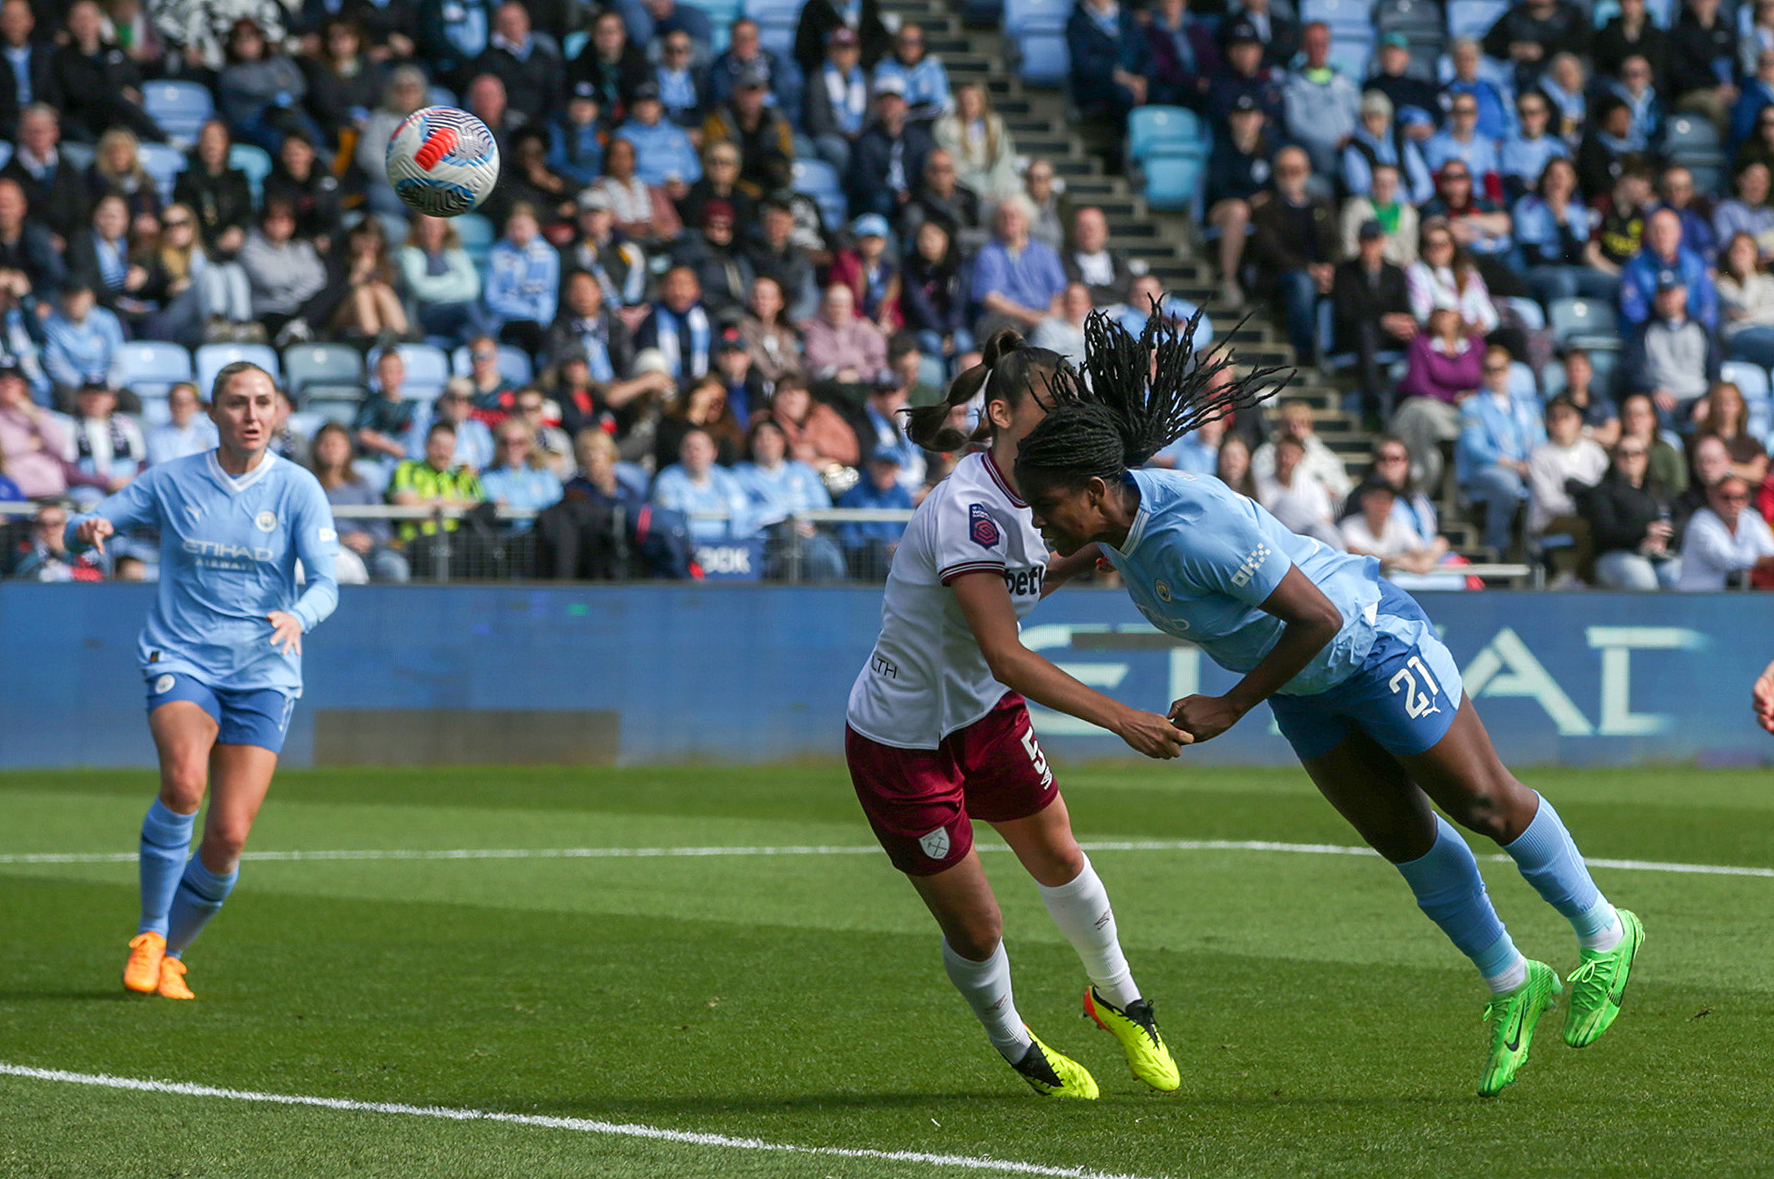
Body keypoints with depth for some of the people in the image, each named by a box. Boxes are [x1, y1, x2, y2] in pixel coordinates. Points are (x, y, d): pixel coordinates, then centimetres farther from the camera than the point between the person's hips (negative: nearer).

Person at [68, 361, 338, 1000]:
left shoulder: (298, 488, -1)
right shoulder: (170, 482, 1)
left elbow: (324, 584, -7)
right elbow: (84, 528, 8)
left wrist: (299, 617, -31)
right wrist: (88, 529, -18)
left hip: (262, 673, 1)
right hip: (180, 660, -1)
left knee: (228, 838, -8)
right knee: (183, 781, -30)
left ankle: (171, 955, 17)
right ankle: (149, 934, -11)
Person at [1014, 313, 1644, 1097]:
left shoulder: (1193, 528, -40)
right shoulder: (1118, 509, -14)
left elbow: (1317, 617, -34)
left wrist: (1228, 709, -29)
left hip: (1374, 642, -8)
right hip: (1305, 688, 8)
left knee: (1485, 805, 8)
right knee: (1404, 839, 15)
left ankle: (1604, 935, 29)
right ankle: (1510, 985, 31)